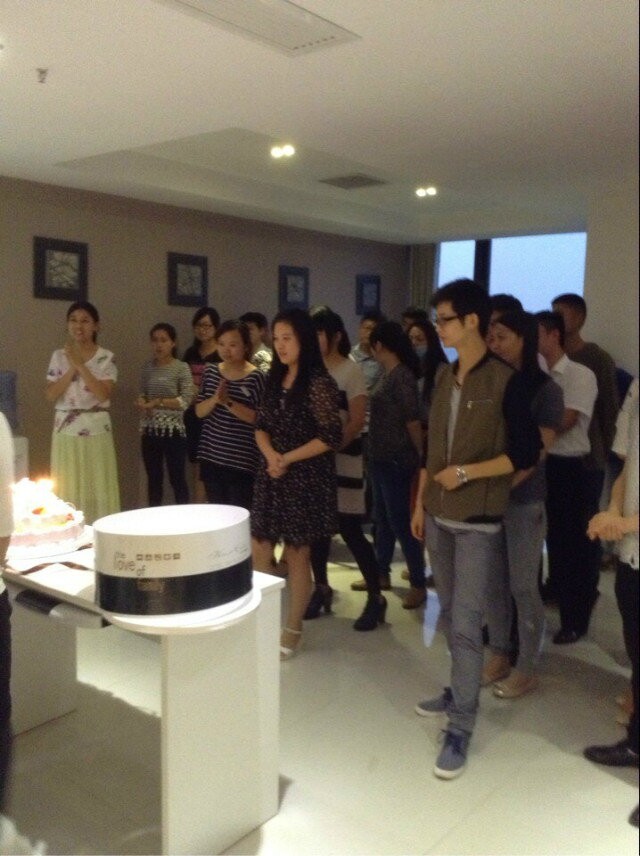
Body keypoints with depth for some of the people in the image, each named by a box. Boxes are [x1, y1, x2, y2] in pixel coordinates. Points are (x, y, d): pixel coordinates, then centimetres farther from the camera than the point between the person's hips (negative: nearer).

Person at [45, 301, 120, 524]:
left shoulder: (106, 358, 0)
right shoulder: (59, 356, 7)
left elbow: (104, 394, -12)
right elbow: (50, 395, -1)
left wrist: (80, 365, -14)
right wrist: (72, 368, -10)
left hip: (97, 430, -2)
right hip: (66, 431, 2)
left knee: (98, 488, -1)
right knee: (67, 490, 2)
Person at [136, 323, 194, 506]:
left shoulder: (181, 368, -5)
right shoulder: (147, 367, 8)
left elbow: (186, 401, -11)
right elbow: (142, 394, 16)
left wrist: (157, 402, -15)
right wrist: (141, 402, -6)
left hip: (173, 430, -4)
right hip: (150, 430, 4)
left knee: (177, 478, 3)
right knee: (154, 478, 12)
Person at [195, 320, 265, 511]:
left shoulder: (256, 377, -9)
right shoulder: (211, 372, 7)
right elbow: (199, 412, 5)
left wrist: (229, 402, -23)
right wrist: (215, 399, -15)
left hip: (241, 461, -5)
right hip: (210, 456, 5)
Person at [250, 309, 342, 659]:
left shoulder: (318, 382, -12)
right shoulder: (275, 379, 9)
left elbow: (332, 437, -15)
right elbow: (261, 426, 10)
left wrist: (288, 459, -14)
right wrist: (270, 455, -10)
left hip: (305, 479, -6)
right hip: (270, 476, 6)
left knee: (297, 554, 5)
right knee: (258, 551, 8)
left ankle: (293, 630, 20)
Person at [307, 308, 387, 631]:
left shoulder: (351, 371, -6)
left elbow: (357, 422, -10)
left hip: (342, 457, -4)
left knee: (349, 529, -4)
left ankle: (375, 597, 8)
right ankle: (321, 588, 25)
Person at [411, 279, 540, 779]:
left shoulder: (505, 381, -12)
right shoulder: (444, 378, 8)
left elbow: (527, 453, -12)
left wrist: (466, 473, -15)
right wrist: (420, 503, 13)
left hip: (478, 520, -6)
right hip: (439, 515, 7)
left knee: (466, 622, -5)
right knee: (449, 614, 17)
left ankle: (461, 729, 5)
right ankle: (459, 691, 34)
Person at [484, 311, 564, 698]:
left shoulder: (546, 390, -6)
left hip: (525, 500, -4)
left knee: (523, 585, 4)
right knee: (493, 581, 11)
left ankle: (528, 667, 18)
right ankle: (500, 654, 27)